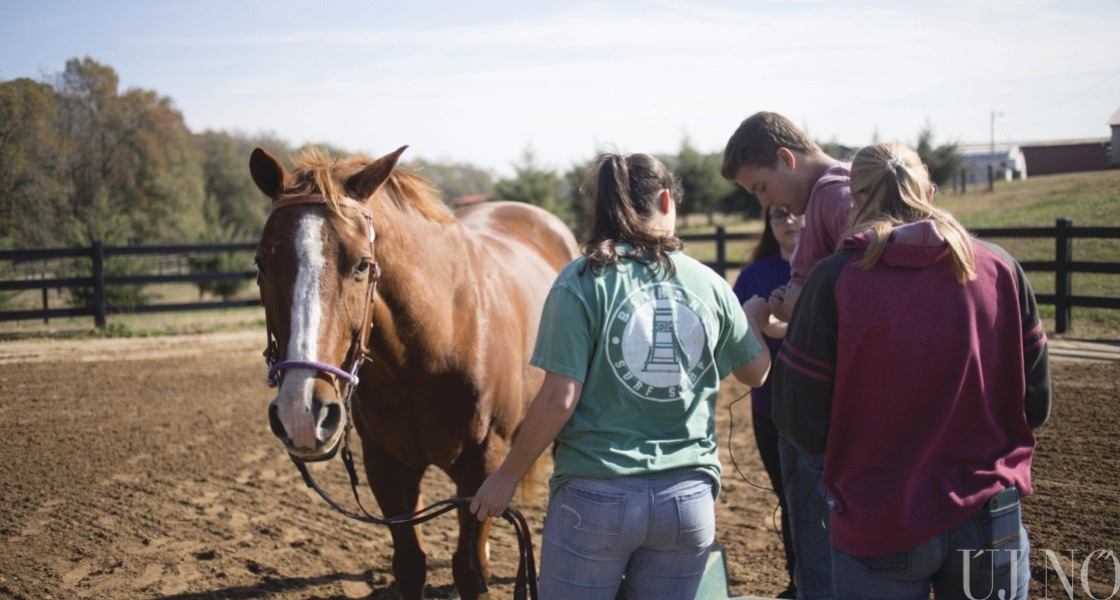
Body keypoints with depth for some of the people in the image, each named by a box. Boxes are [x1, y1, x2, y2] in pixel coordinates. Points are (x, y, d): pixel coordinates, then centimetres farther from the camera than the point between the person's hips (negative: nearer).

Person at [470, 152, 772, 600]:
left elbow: (559, 400, -12)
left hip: (597, 494, -3)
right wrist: (754, 317, 37)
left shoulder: (582, 281, -8)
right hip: (688, 501, 3)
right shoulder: (709, 284, 3)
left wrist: (506, 477, 0)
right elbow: (755, 372, 17)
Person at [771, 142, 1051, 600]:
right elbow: (1035, 405, 1)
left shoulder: (835, 281, -12)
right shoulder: (1000, 269, -4)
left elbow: (802, 425, -11)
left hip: (879, 532, -2)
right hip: (990, 524, 2)